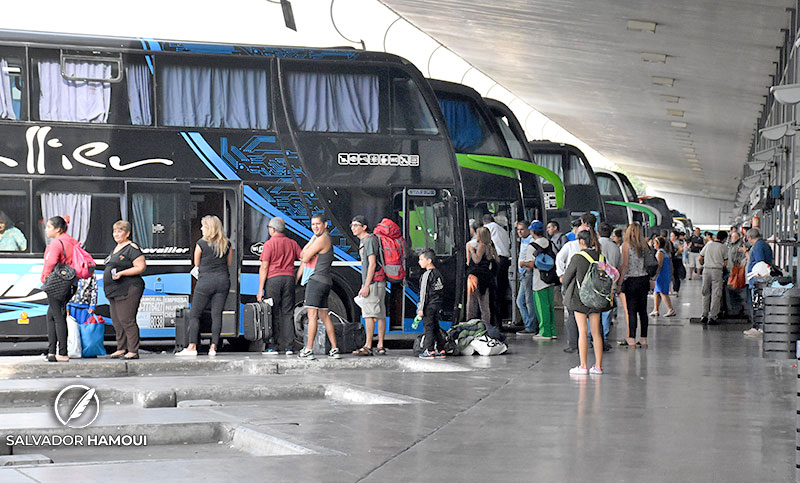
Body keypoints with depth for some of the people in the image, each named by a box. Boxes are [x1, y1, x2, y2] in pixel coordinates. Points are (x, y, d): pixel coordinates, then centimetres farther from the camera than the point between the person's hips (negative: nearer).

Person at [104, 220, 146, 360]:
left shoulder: (131, 248, -9)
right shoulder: (116, 248, 20)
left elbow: (141, 267, -16)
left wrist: (121, 273, -21)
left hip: (128, 290, -10)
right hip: (115, 291, 10)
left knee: (126, 320, -11)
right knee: (116, 321, 10)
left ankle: (133, 351, -8)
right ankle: (121, 348, 17)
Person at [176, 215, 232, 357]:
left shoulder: (201, 244, -7)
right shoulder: (226, 243, 5)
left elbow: (196, 264, 3)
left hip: (206, 281, -4)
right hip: (223, 280, 4)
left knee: (194, 314, 4)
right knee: (217, 314, 5)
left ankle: (192, 347, -2)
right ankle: (213, 347, -1)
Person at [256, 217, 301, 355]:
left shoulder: (269, 244, -4)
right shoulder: (292, 243, 10)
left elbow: (264, 268, -7)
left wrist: (260, 290, -6)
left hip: (273, 279, -4)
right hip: (289, 279, 4)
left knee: (273, 314, 0)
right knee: (288, 313, 7)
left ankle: (273, 347, -1)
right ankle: (289, 347, 3)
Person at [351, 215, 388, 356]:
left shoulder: (370, 240, -11)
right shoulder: (363, 241, 20)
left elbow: (372, 264, -18)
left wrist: (366, 286, -20)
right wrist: (364, 286, 23)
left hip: (374, 281, -10)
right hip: (378, 282, 10)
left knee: (368, 314, -12)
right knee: (380, 314, 8)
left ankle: (368, 347, -14)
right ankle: (380, 346, 9)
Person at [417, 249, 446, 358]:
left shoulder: (427, 275, -14)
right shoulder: (438, 273, 12)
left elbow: (424, 293, -16)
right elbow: (441, 291, 17)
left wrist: (421, 308, -15)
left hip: (429, 306, -8)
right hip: (437, 305, 8)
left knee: (428, 328, -4)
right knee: (436, 327, 13)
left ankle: (429, 351, -4)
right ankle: (440, 350, 14)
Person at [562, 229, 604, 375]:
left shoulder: (578, 257, -12)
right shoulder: (600, 256, 2)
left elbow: (567, 277, -3)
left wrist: (565, 291, 15)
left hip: (580, 297, -5)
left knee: (582, 332, -2)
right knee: (596, 332, 8)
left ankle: (583, 366, -1)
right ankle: (598, 366, 9)